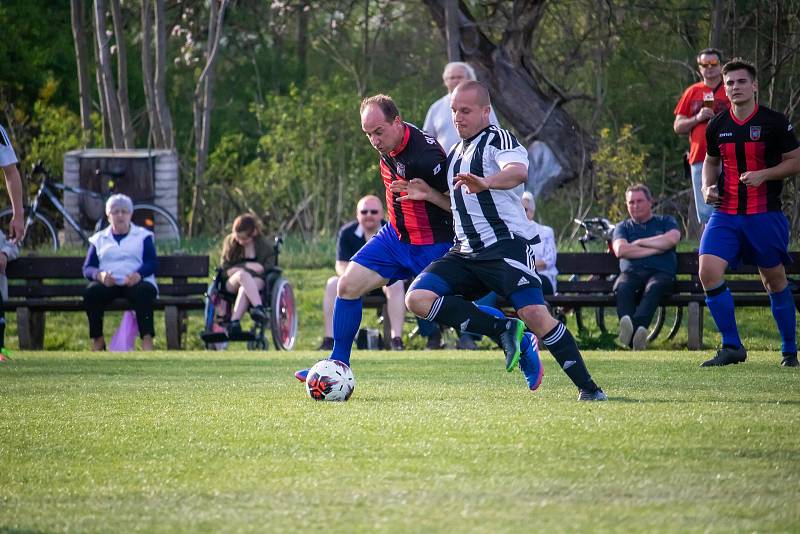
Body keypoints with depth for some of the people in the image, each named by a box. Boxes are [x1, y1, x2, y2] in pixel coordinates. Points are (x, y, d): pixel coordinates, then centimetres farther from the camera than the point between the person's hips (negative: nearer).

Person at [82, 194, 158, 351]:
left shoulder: (143, 236, 19)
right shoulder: (99, 239, 23)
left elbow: (152, 262, 5)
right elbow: (87, 268, 13)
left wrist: (138, 274, -18)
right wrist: (99, 275, -12)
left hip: (136, 282, -2)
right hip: (108, 284, 2)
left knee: (144, 291, -38)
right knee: (91, 291, -33)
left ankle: (147, 340, -47)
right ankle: (97, 340, -27)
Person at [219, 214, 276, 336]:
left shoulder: (265, 245, 0)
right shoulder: (229, 242, 3)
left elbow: (268, 269, -4)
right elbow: (225, 269, -1)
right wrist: (247, 266, -14)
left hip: (257, 282, -1)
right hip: (232, 283, 1)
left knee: (244, 289, -39)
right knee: (242, 274, -38)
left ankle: (234, 322, -54)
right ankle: (259, 308, -55)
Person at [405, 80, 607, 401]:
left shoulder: (497, 140, -5)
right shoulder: (456, 153, 21)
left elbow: (519, 171, -29)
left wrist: (484, 182, -48)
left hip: (506, 245, -8)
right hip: (465, 252, 8)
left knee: (535, 315, -22)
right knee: (417, 298, -13)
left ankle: (588, 388, -11)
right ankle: (503, 331, -10)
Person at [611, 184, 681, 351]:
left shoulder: (665, 222, 24)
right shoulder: (623, 227, 27)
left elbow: (671, 239, 0)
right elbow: (620, 250, 6)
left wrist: (640, 242, 6)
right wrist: (655, 249, 3)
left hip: (661, 273, -1)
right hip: (631, 273, 1)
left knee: (653, 287, -39)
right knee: (621, 287, -37)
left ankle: (634, 327, -64)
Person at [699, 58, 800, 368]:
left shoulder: (774, 122, -5)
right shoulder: (717, 126, 6)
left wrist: (763, 174, -16)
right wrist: (707, 187, 3)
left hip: (765, 214, -3)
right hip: (725, 214, 3)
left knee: (774, 281, 6)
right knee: (709, 272, -15)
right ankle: (731, 347, -6)